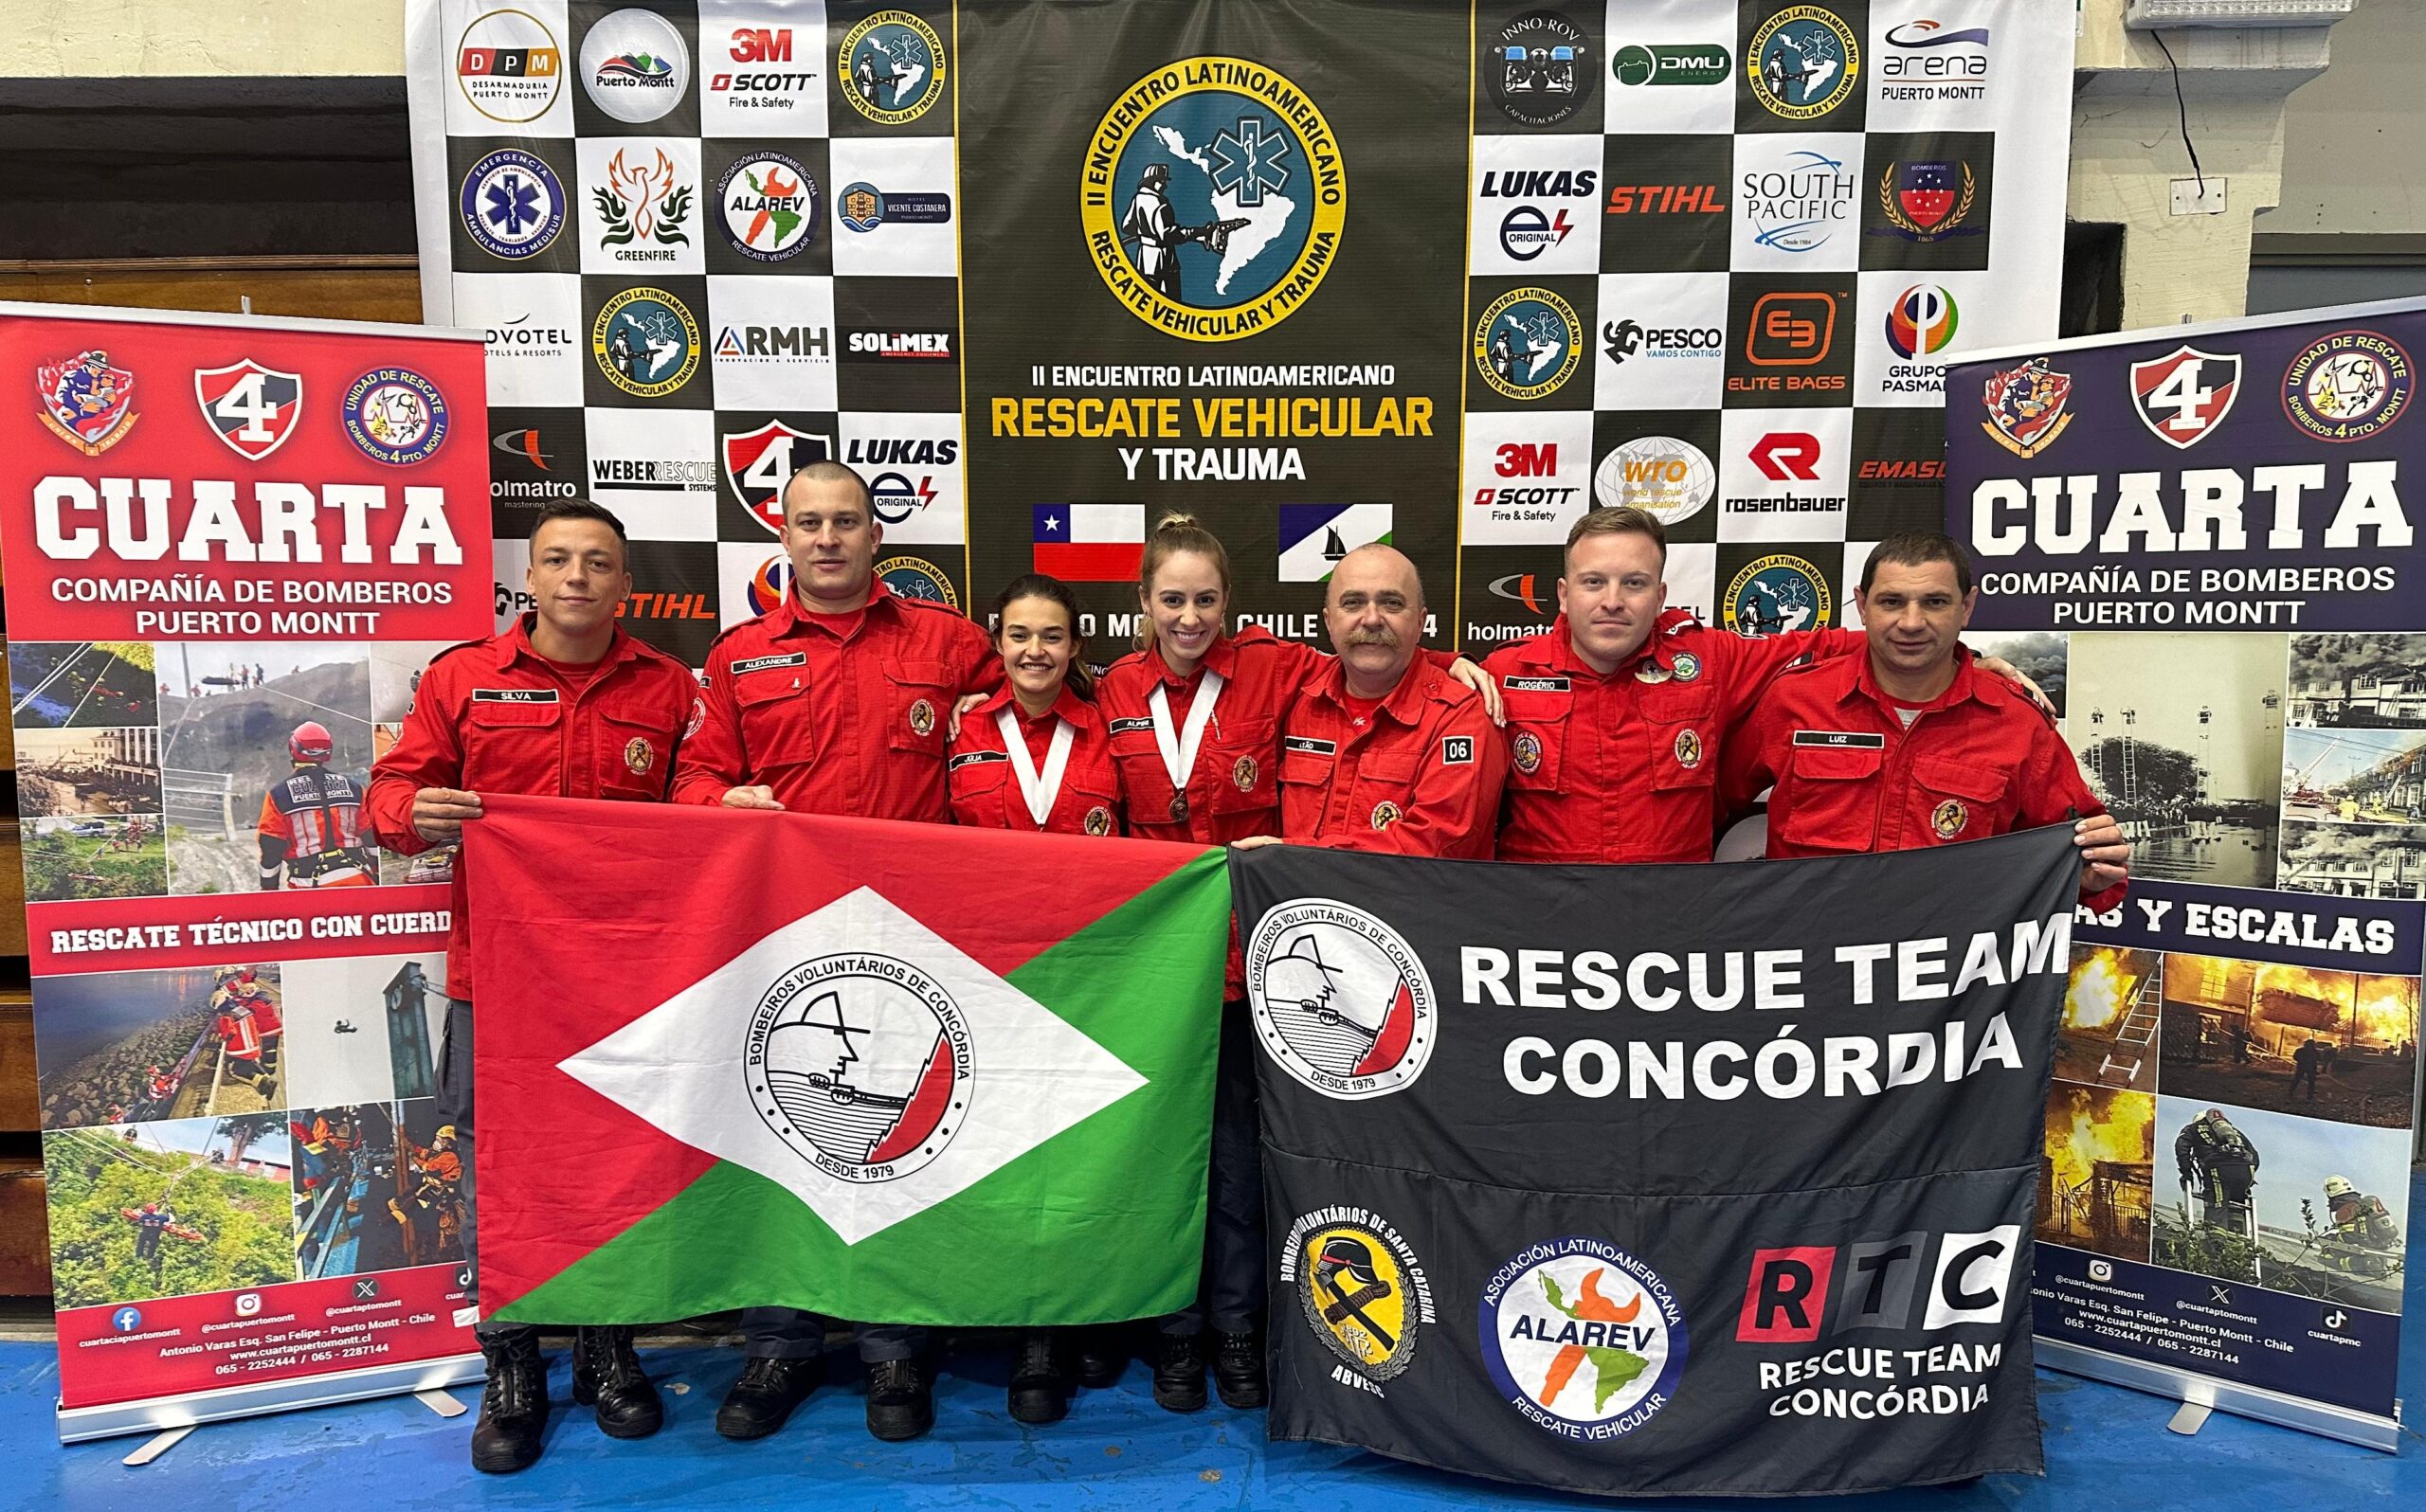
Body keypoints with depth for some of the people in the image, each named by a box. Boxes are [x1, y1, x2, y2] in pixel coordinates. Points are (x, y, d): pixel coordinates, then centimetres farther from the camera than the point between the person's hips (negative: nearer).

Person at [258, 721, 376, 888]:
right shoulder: (352, 787, 7)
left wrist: (268, 889, 13)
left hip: (310, 886, -2)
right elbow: (372, 838, 9)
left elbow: (270, 849, 2)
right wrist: (377, 881, 18)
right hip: (357, 882, 2)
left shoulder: (279, 795, 0)